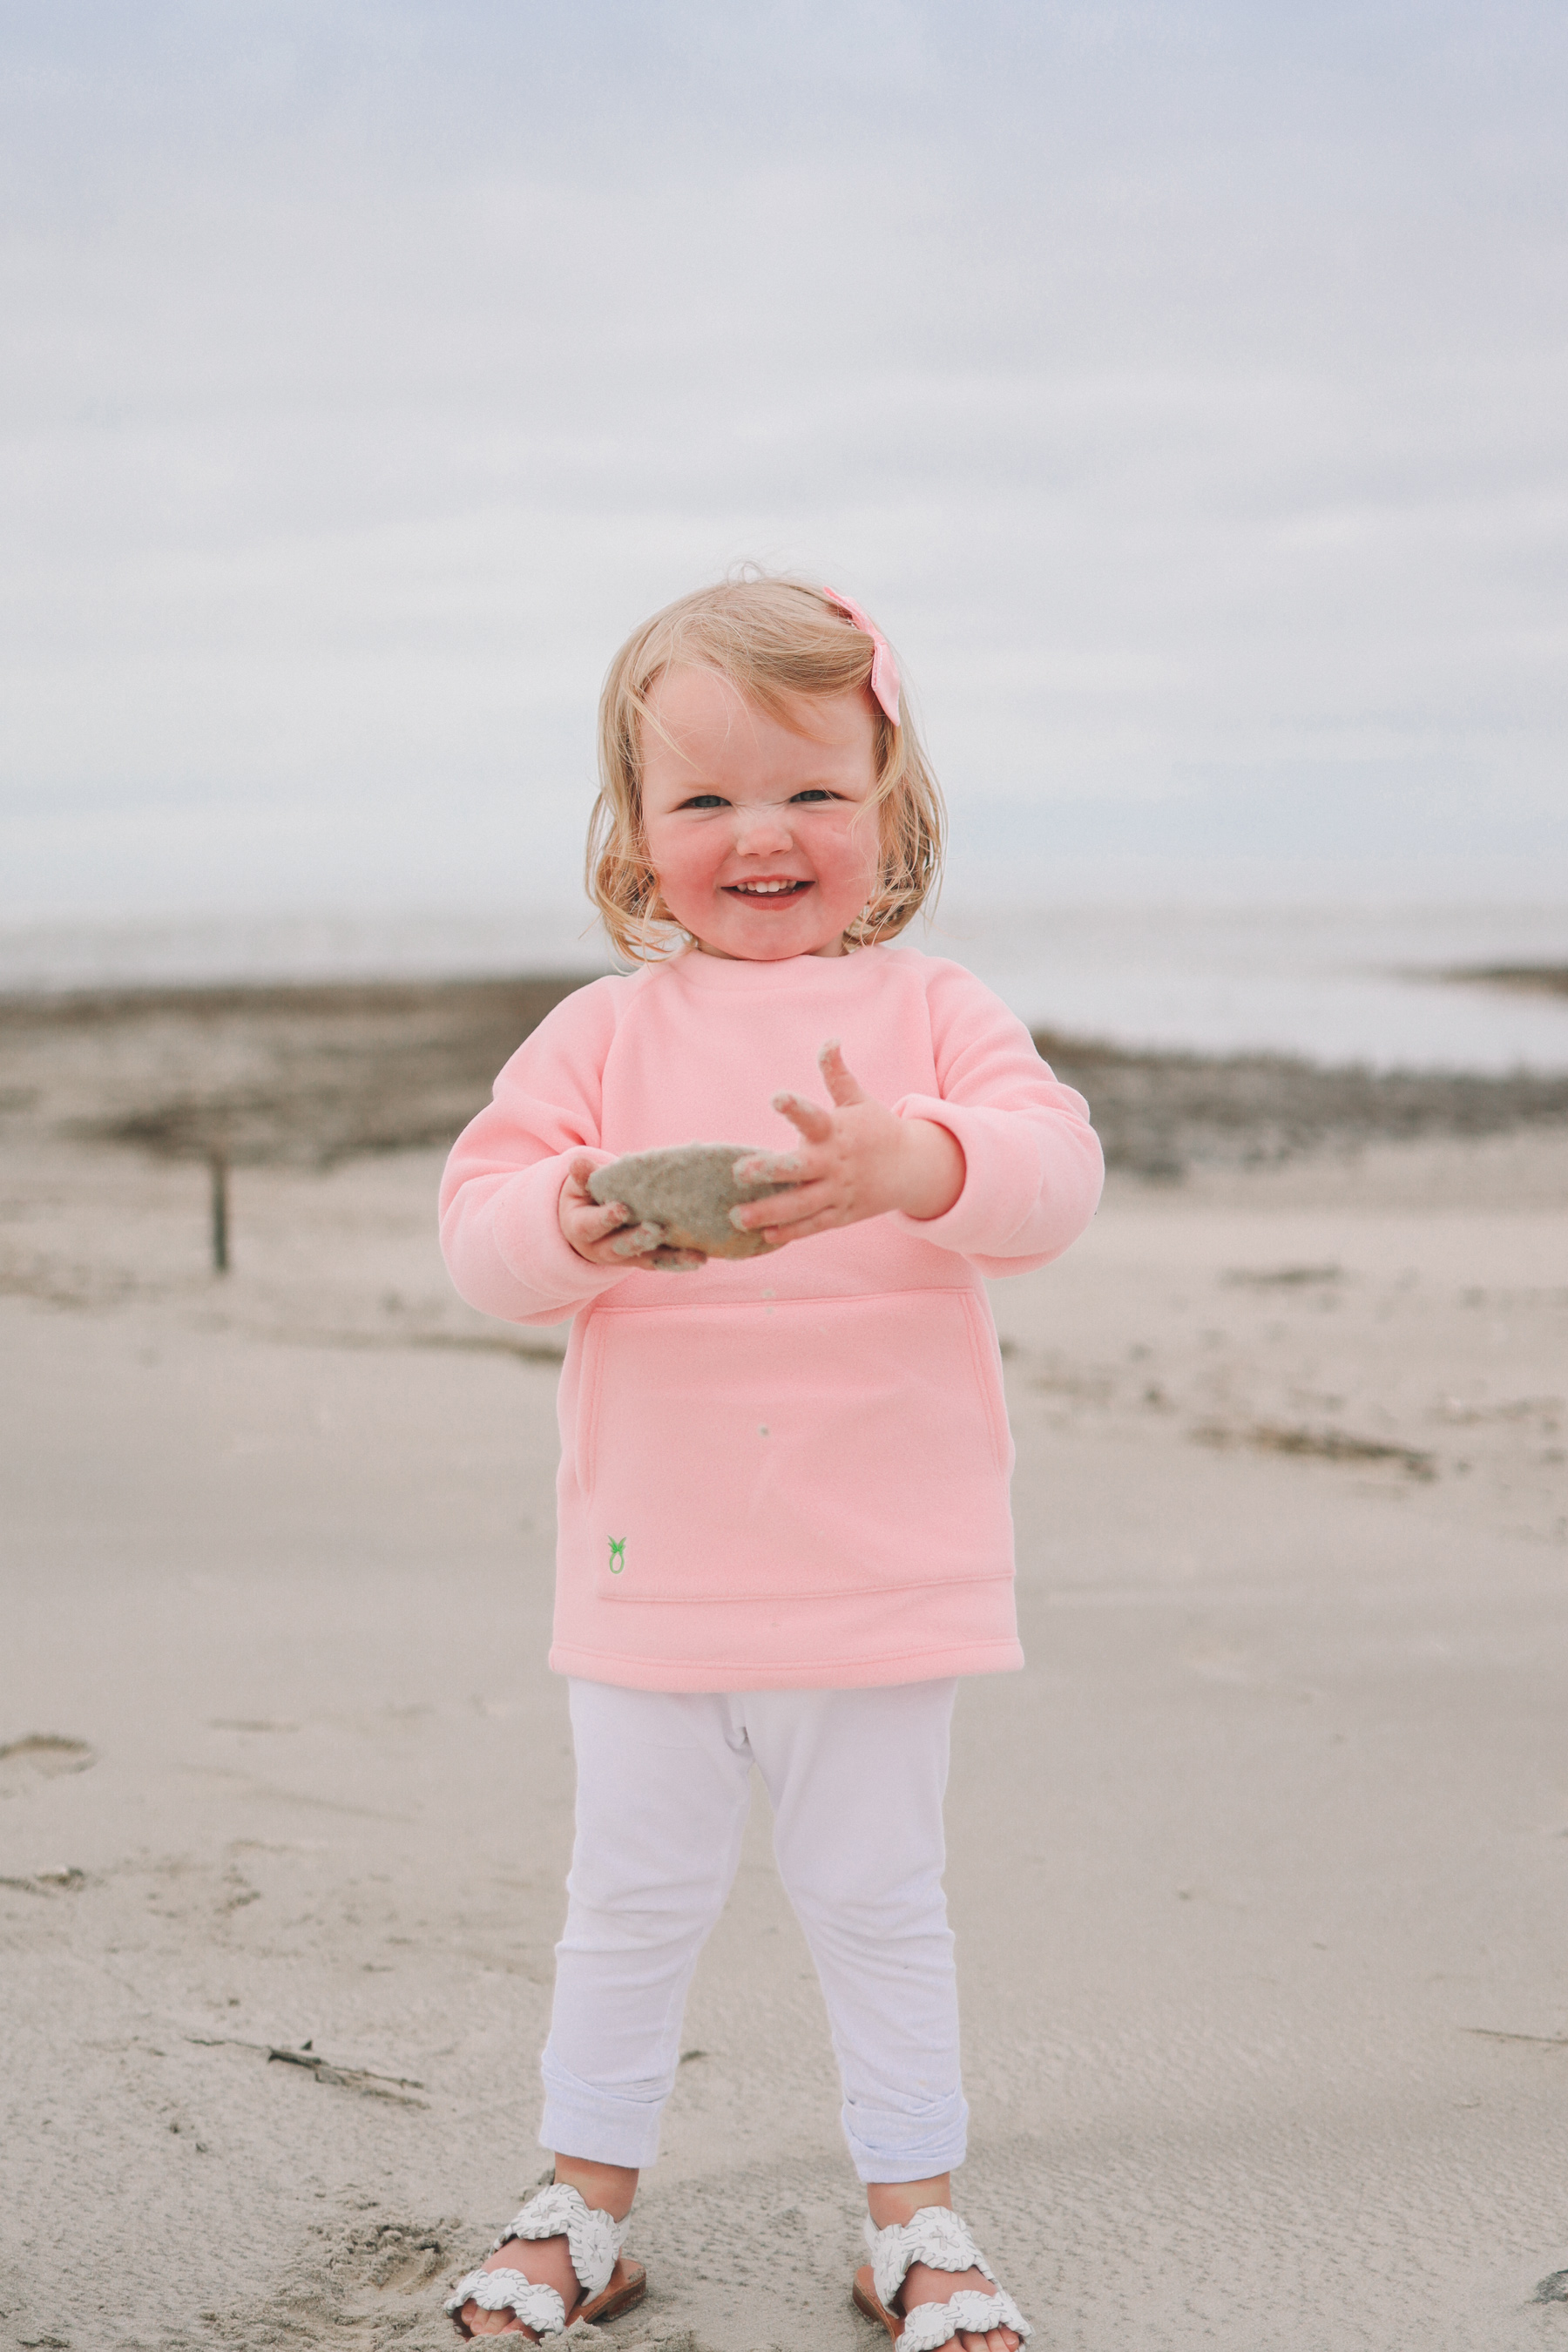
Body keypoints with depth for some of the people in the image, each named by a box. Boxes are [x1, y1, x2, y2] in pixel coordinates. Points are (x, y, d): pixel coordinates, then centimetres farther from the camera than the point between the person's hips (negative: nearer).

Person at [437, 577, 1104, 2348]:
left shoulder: (932, 1013, 0)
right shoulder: (602, 1032, 2)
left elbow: (1054, 1173, -15)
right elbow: (477, 1218, -4)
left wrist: (908, 1163, -35)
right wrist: (571, 1225, -27)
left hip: (881, 1571, -1)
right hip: (652, 1570, 1)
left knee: (877, 1899, 11)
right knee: (632, 1897, 12)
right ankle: (585, 2199, 29)